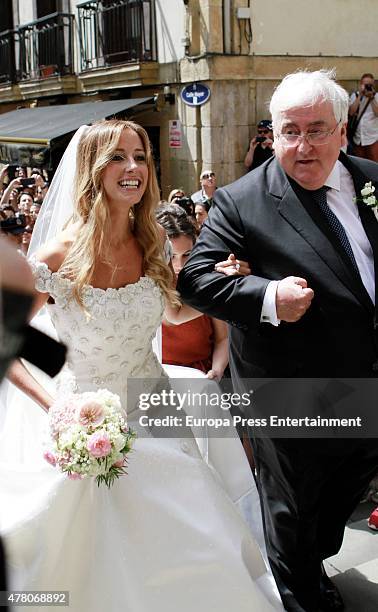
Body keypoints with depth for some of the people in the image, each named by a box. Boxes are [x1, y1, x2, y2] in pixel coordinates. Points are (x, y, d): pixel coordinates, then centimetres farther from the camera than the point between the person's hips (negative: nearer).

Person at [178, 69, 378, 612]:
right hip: (293, 404, -5)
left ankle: (313, 562, 60)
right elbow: (194, 278, -18)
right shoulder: (241, 202, -15)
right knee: (292, 517, 17)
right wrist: (267, 298, -32)